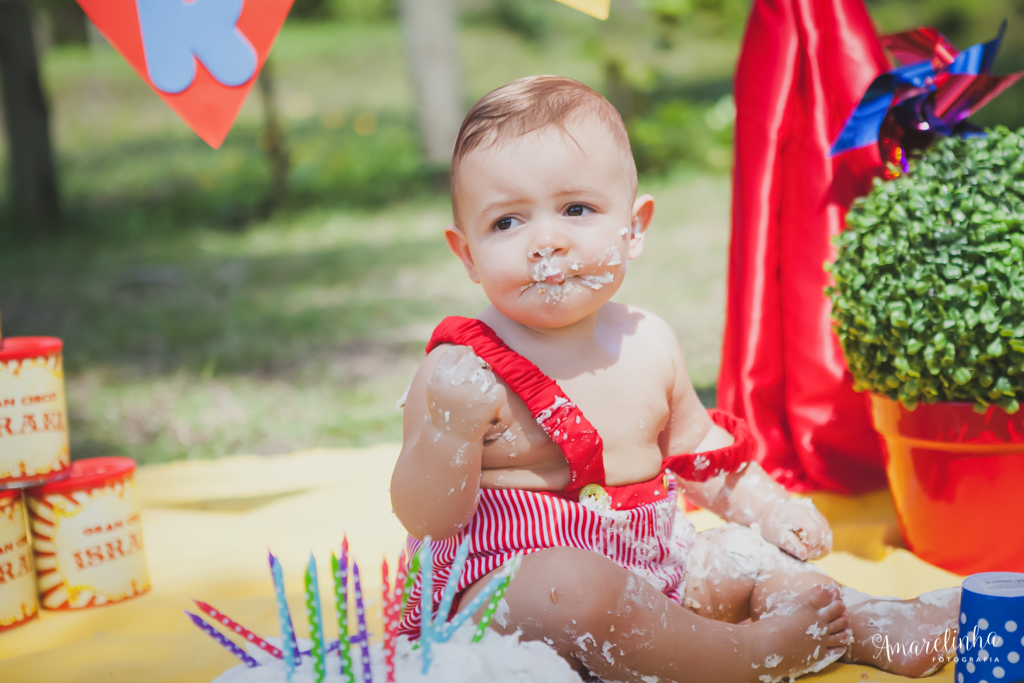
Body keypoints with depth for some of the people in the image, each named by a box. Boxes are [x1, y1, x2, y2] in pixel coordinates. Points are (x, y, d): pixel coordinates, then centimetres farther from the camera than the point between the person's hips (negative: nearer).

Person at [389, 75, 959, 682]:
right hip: (508, 584, -7)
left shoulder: (648, 345, 5)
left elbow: (695, 446, 23)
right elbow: (426, 520, -17)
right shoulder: (462, 370, -16)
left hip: (648, 572, 7)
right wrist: (452, 427, -32)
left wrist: (770, 508, 12)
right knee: (569, 587, -35)